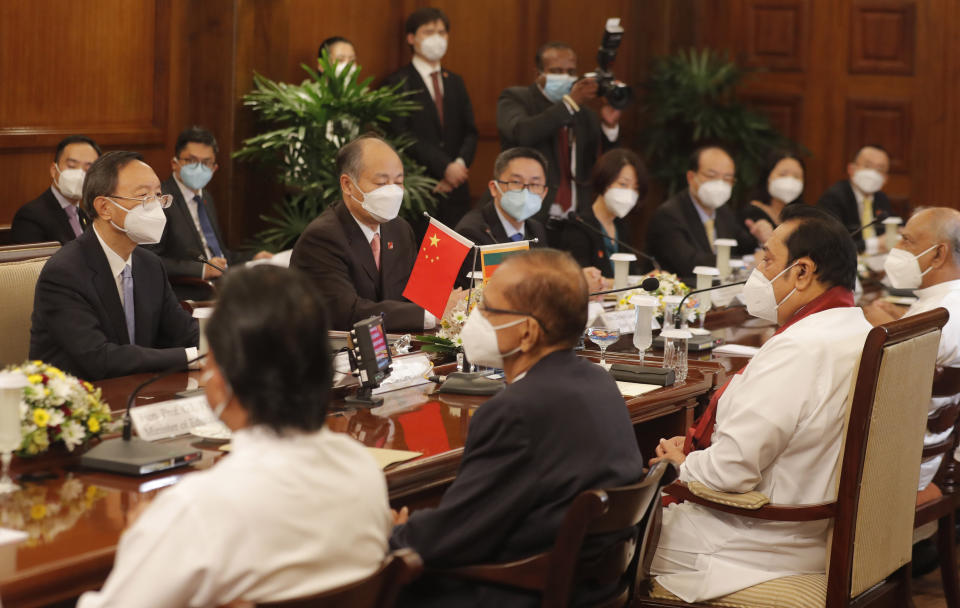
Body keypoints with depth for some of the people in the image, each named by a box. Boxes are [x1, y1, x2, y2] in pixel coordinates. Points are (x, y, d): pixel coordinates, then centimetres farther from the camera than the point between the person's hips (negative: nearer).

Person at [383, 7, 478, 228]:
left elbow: (470, 132, 14)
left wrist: (460, 164, -6)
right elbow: (403, 136, -10)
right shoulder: (398, 83, -1)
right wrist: (444, 167, -14)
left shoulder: (455, 82, 19)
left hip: (455, 192, 5)